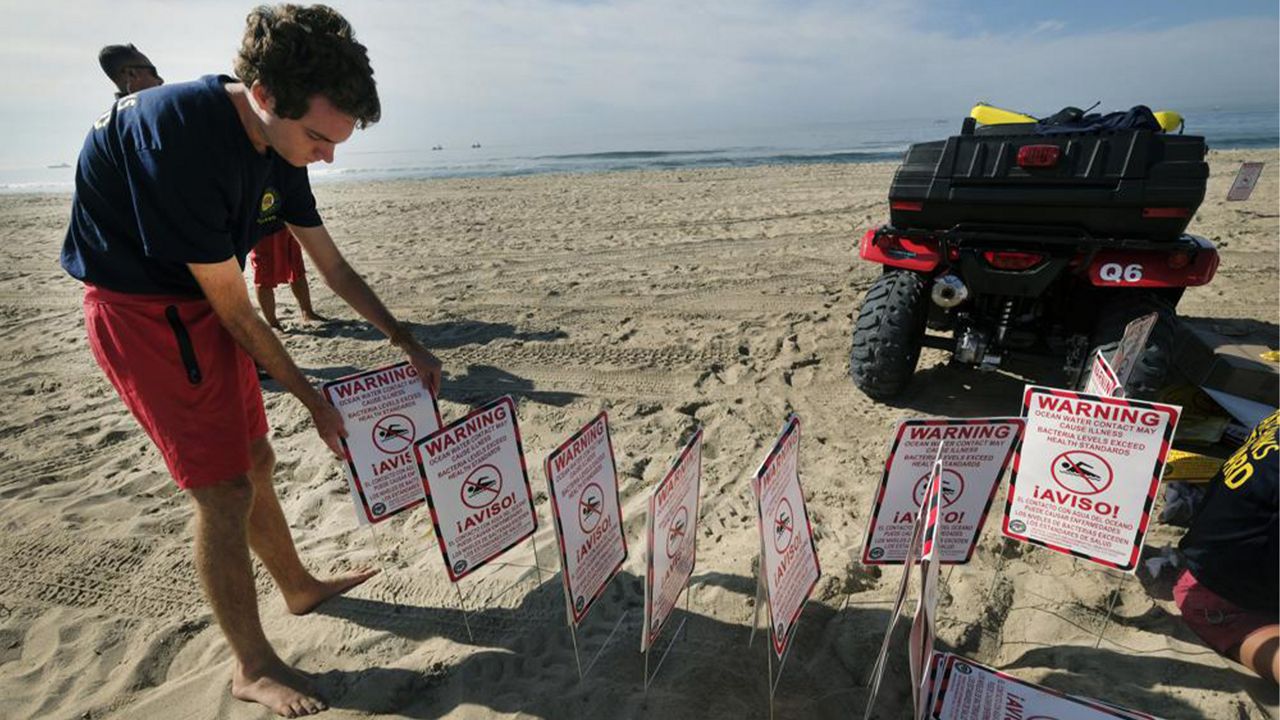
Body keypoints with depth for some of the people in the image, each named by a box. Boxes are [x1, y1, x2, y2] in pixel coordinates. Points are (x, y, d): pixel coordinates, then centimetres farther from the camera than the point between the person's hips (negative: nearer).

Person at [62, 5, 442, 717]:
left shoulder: (279, 144, -3)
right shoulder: (179, 138, -29)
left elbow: (335, 266, 5)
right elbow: (238, 313, -24)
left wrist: (408, 343, 5)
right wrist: (313, 399, -13)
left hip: (203, 307, 8)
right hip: (143, 312, -8)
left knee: (255, 462, 17)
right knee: (224, 491, -5)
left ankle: (299, 585, 38)